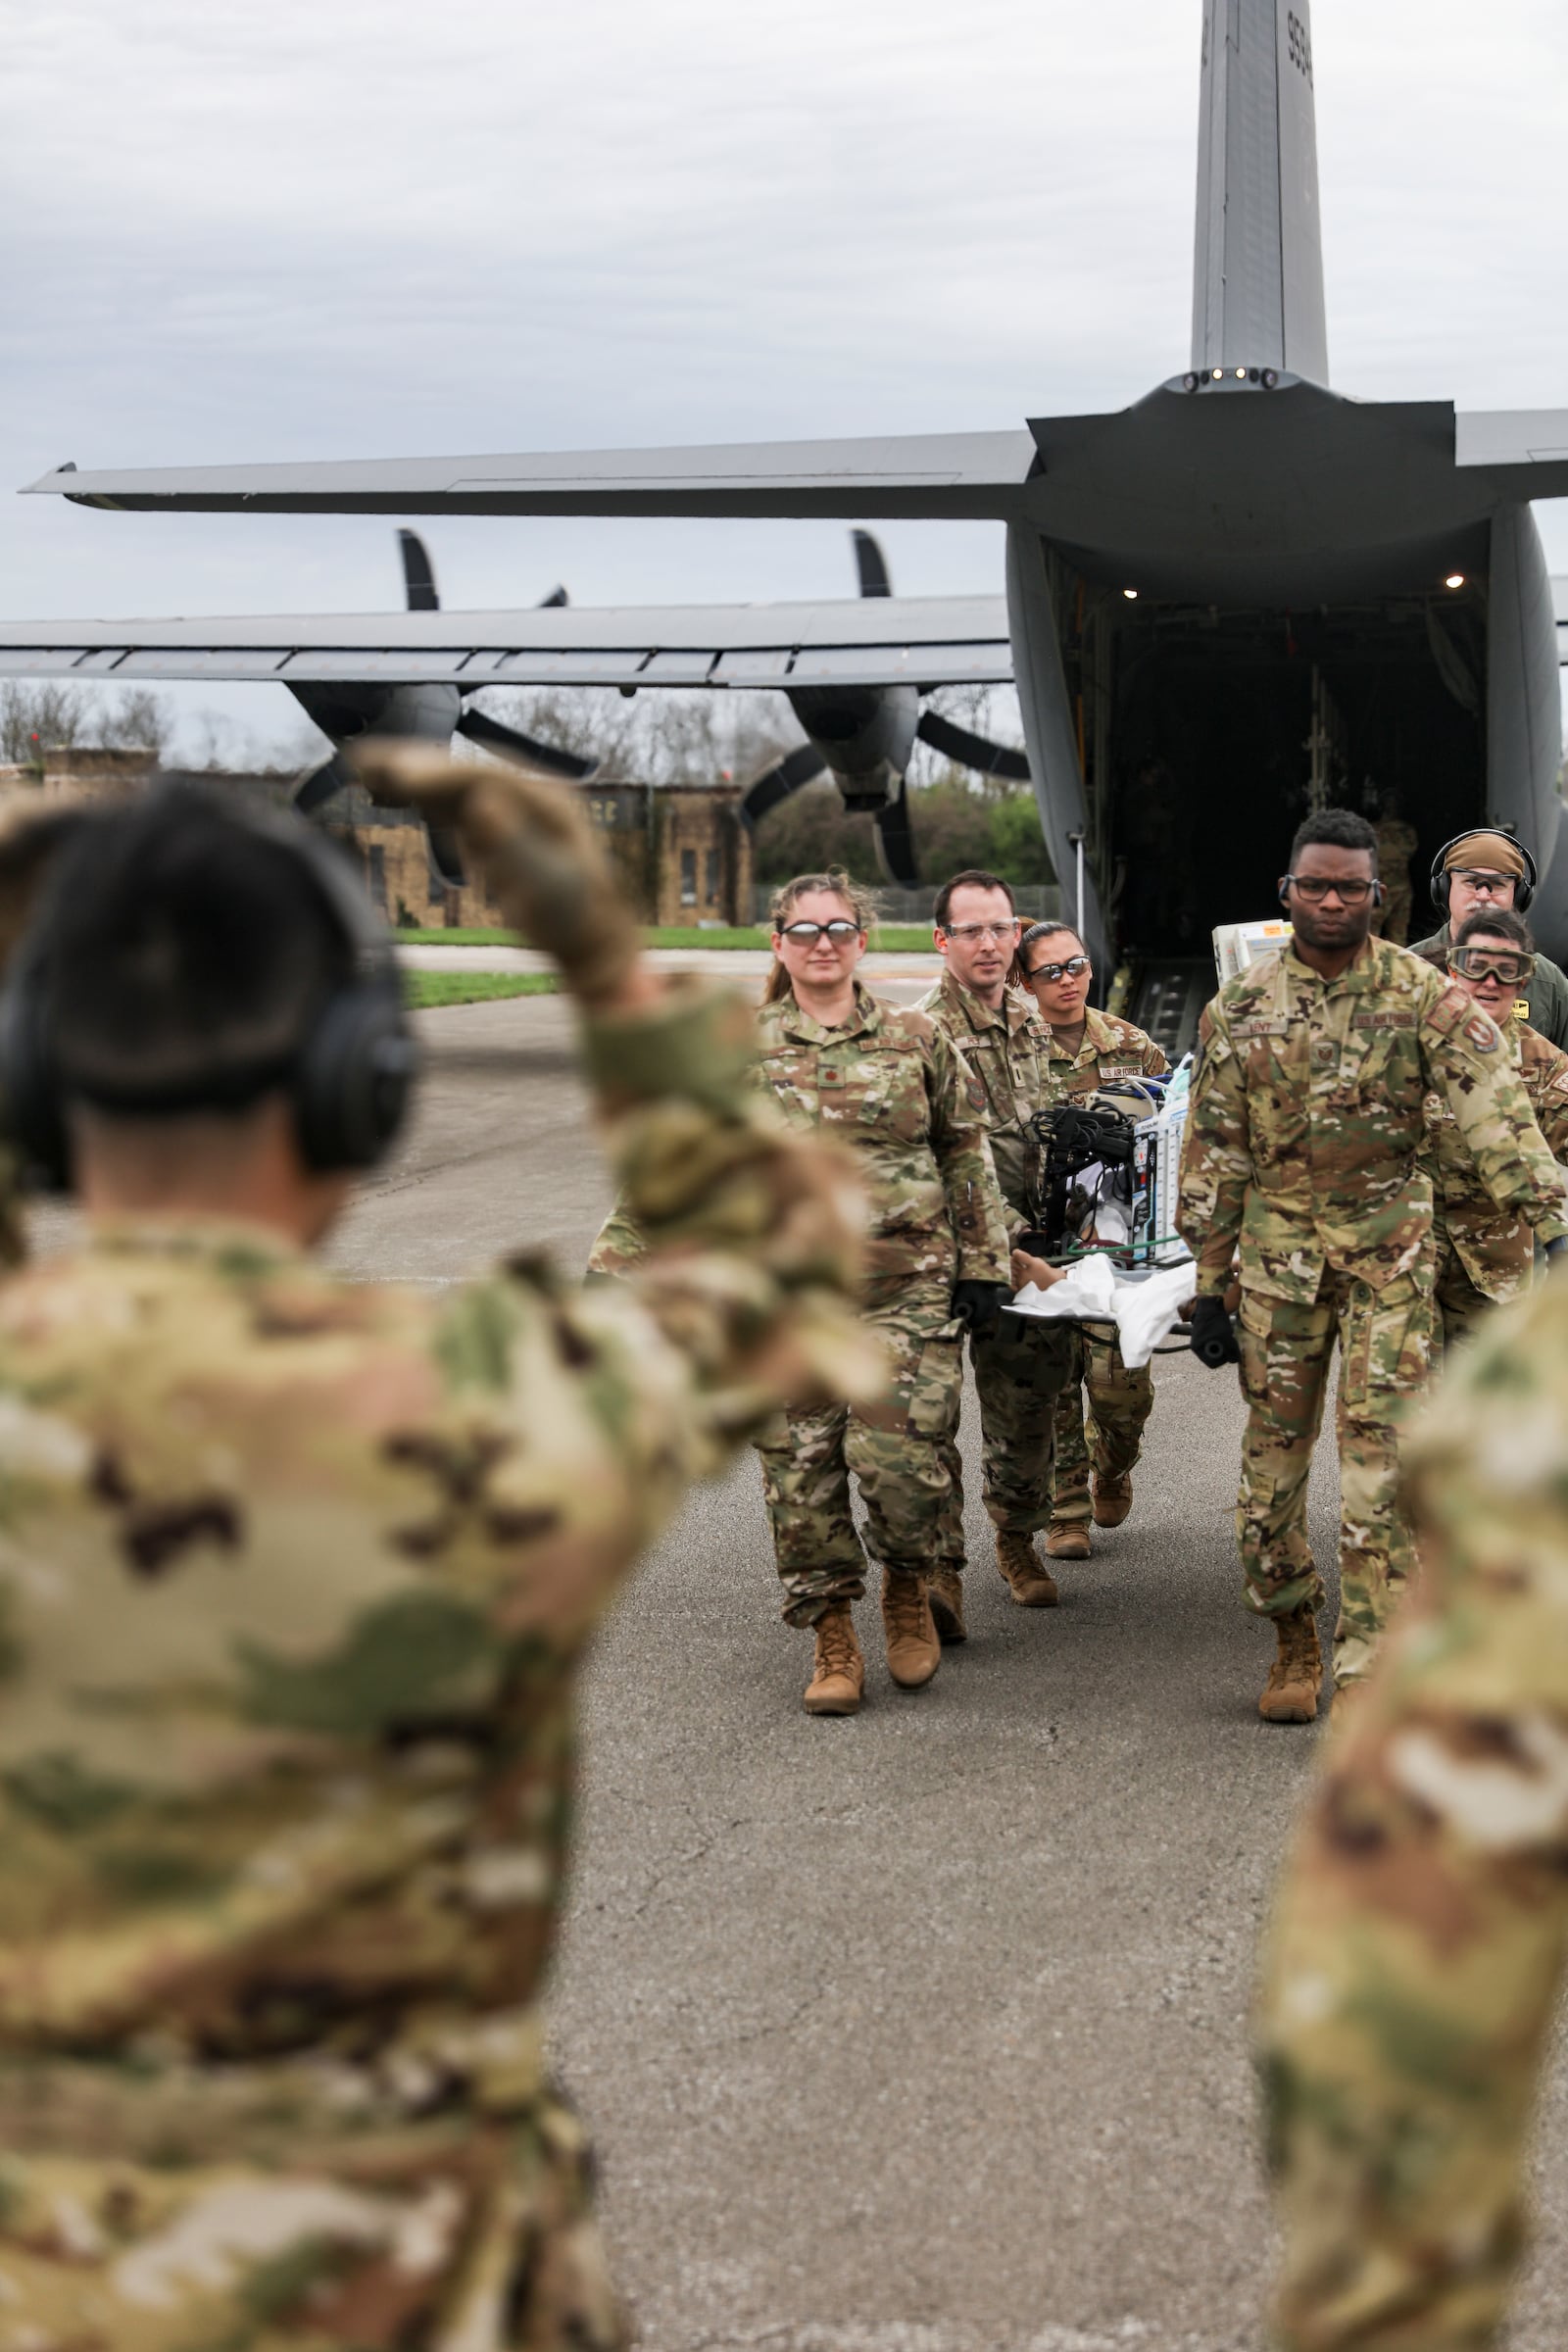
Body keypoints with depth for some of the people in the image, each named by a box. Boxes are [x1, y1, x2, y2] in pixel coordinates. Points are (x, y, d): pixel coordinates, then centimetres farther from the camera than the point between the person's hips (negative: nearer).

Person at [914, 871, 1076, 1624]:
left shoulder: (1028, 1022, 13)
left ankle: (1017, 1540, 31)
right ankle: (938, 1564, -10)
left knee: (1026, 1404, 14)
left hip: (1028, 1245, 7)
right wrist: (1012, 1238, -23)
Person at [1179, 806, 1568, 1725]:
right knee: (1275, 1448, 6)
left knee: (1381, 1448, -7)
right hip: (1277, 1243, 2)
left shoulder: (1424, 995, -3)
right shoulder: (1240, 1009, 4)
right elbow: (1214, 1155, 8)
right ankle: (1295, 1640, 24)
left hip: (1392, 1245, -2)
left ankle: (1366, 1669, -3)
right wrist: (1209, 1282, 6)